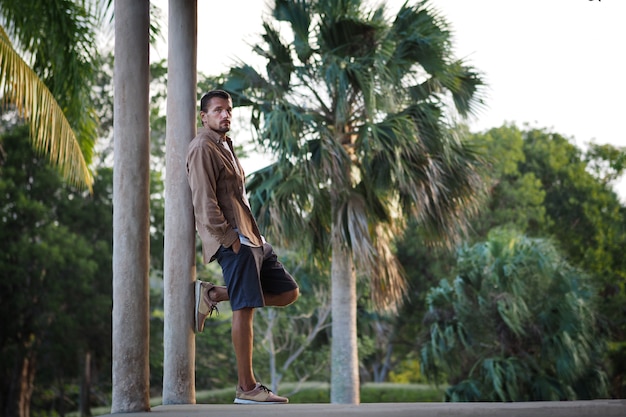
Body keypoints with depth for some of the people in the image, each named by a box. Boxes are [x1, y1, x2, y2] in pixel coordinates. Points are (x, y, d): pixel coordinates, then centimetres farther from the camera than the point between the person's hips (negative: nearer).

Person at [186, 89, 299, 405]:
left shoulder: (224, 146, 23)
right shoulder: (202, 148, -7)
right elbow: (204, 202, -16)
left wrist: (252, 237, 16)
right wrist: (230, 239, -18)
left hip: (250, 238, 10)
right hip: (232, 240, -10)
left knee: (288, 292, 9)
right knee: (245, 308, -10)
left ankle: (212, 295, 10)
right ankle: (246, 388, -6)